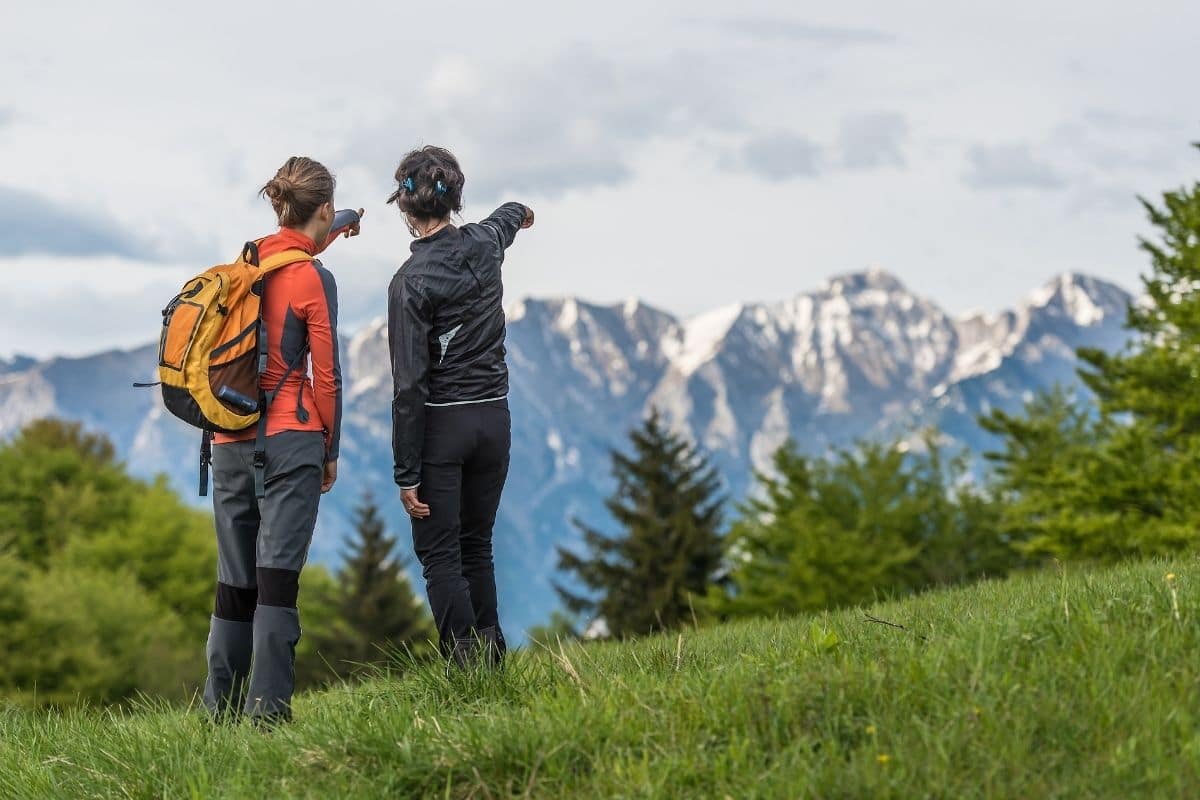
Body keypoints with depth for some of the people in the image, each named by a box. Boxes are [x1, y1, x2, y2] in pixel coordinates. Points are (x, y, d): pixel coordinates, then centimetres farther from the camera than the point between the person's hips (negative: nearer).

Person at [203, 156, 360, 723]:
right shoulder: (315, 279, -8)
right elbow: (325, 375, -7)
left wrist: (331, 238, 53)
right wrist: (331, 450, 5)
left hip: (230, 442, 6)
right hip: (290, 440, -6)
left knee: (234, 578, 11)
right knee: (278, 572, -9)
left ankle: (220, 707, 14)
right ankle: (268, 708, -13)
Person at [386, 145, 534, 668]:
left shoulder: (410, 282, -15)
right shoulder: (484, 243, 2)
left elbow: (409, 384, -16)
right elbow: (505, 219, 32)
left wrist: (406, 474, -13)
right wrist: (518, 212, 58)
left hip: (440, 426, -6)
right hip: (494, 418, 6)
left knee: (438, 554, 0)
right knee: (477, 547, 16)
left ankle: (467, 663, -6)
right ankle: (492, 657, 16)